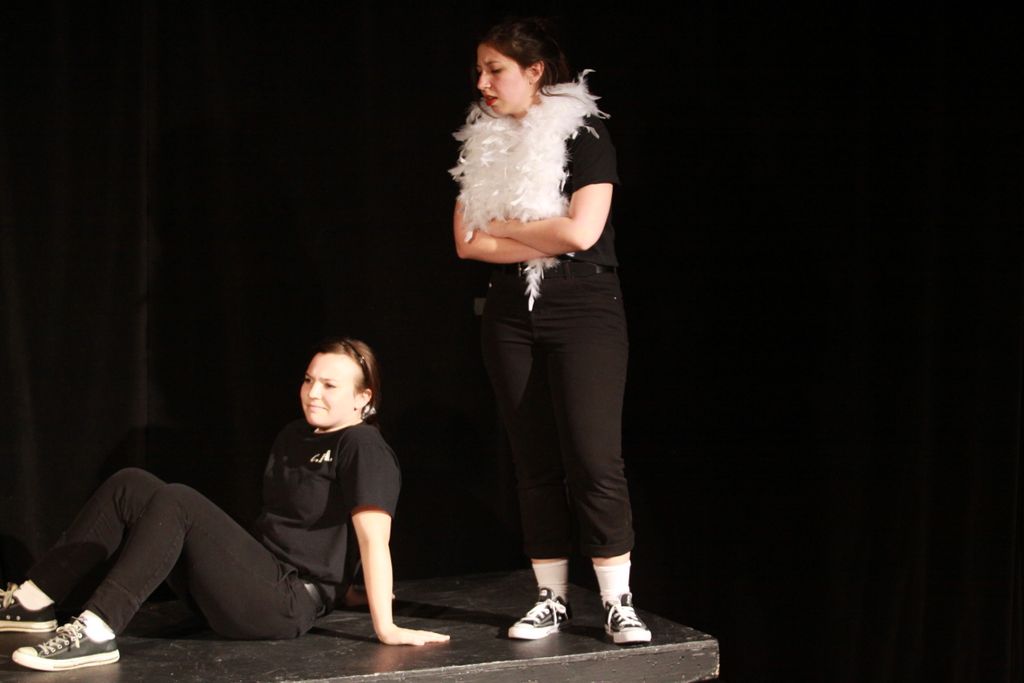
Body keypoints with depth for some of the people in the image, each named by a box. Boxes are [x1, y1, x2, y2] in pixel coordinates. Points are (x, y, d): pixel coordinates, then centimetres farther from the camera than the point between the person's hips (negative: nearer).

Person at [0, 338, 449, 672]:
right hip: (251, 579, 9)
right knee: (130, 486, -2)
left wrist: (385, 628, -25)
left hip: (287, 604, -9)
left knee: (175, 501, -27)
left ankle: (96, 633, -33)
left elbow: (374, 539, -20)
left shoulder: (364, 449, -11)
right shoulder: (294, 437, 18)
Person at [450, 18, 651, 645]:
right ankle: (553, 599, 11)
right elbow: (468, 243, 2)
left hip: (585, 315, -5)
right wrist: (546, 240, -10)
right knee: (536, 464, 6)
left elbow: (582, 231, -17)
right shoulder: (483, 146, 10)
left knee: (594, 460, -9)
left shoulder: (584, 134, -5)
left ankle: (620, 603, -3)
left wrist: (501, 227, -6)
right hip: (512, 321, 5)